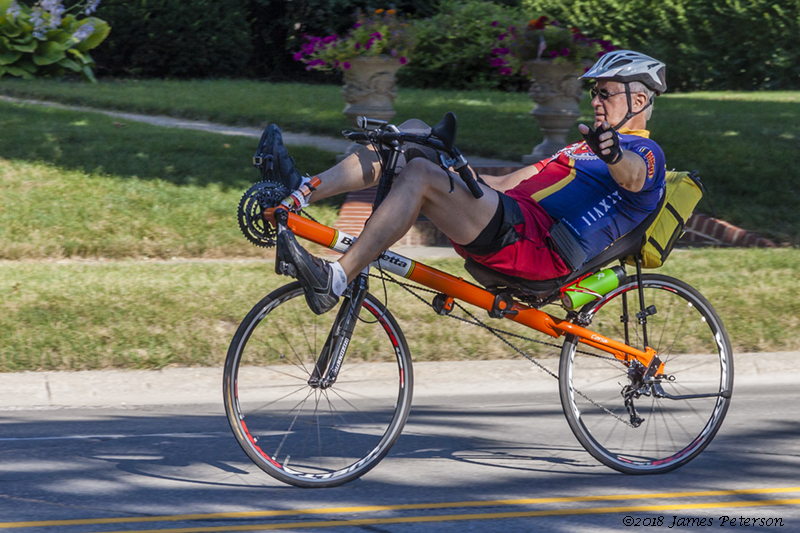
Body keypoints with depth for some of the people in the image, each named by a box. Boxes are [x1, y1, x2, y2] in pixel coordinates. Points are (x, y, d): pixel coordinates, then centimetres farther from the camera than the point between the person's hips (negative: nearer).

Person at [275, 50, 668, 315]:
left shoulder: (645, 152, 4)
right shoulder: (585, 148, 35)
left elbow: (632, 174, -22)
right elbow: (519, 179, 35)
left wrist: (613, 154, -44)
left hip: (542, 244, -10)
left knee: (420, 175, -28)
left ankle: (336, 280, -35)